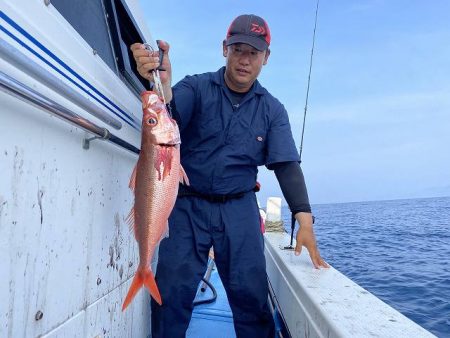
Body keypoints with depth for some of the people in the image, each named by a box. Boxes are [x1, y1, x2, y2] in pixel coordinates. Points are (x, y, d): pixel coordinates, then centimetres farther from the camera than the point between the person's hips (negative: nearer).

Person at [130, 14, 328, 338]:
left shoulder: (273, 110, 3)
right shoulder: (196, 88, -2)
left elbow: (287, 165, -4)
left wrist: (304, 220, -15)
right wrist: (162, 83, -45)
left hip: (240, 208, 2)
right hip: (188, 205, -1)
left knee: (251, 294, 4)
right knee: (171, 292, 2)